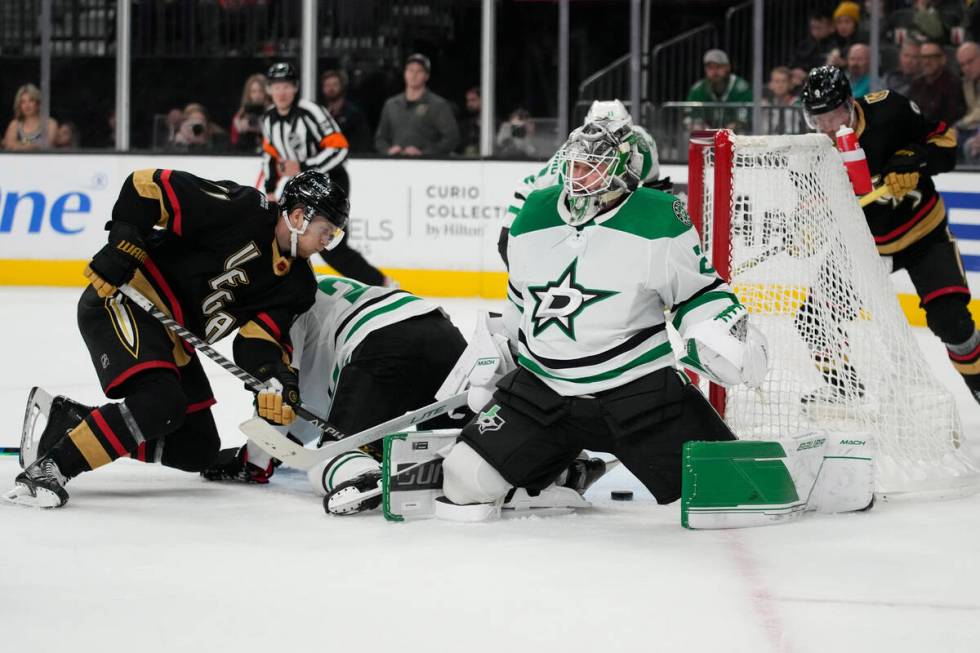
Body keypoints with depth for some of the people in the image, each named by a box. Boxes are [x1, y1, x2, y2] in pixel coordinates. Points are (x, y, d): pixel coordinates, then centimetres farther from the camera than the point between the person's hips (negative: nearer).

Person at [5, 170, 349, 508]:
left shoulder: (296, 283, 4)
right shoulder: (243, 209, -19)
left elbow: (258, 338, -7)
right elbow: (150, 186, -20)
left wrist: (278, 379, -26)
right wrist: (121, 249, -25)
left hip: (173, 340, 9)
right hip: (121, 301, -9)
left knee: (197, 449, 7)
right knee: (161, 401, -31)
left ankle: (65, 421, 8)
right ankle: (49, 468, -23)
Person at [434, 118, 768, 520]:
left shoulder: (660, 222, -9)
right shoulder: (532, 218, 6)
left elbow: (698, 294, -2)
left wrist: (725, 338, -20)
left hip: (639, 387, -4)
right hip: (543, 388, 4)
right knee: (467, 473, -7)